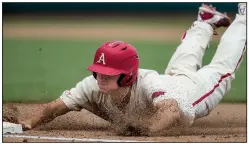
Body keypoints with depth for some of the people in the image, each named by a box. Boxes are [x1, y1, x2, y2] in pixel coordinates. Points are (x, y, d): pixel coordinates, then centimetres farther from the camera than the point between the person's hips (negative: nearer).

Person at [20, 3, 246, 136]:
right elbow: (56, 106, -43)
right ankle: (205, 23, 66)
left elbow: (173, 110, -71)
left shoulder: (148, 83, -54)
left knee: (221, 69, 26)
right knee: (184, 61, 37)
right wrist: (27, 124, -62)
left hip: (195, 88, -5)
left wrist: (147, 128, -88)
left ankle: (242, 20, 51)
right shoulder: (94, 86, -39)